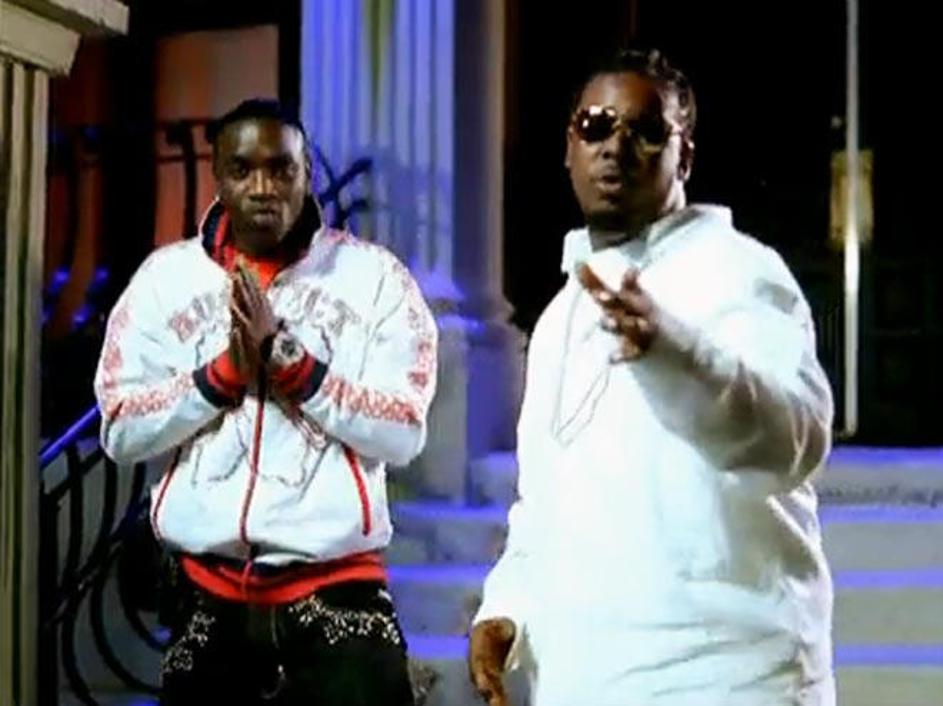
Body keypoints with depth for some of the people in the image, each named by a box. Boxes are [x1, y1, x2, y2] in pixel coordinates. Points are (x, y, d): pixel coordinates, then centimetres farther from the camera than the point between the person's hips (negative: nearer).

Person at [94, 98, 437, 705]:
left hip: (337, 591, -2)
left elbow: (402, 433, -8)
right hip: (207, 594, 2)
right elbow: (121, 432, -2)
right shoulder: (166, 276, 4)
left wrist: (289, 360, -15)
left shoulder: (374, 275, -1)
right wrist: (225, 370, -14)